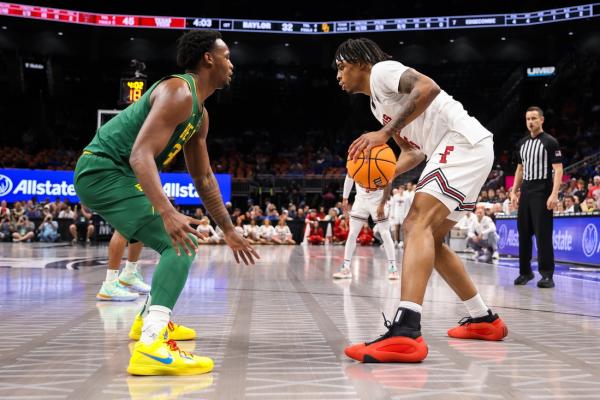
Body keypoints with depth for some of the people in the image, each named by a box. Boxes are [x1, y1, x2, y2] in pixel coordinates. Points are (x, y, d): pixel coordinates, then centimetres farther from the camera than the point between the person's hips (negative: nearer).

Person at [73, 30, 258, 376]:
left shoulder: (200, 113, 15)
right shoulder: (178, 92, -17)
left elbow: (204, 179, 21)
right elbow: (140, 154, -29)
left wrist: (229, 231, 21)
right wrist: (168, 212, -41)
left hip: (116, 175, 11)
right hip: (103, 170, -11)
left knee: (179, 240, 22)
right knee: (182, 244, -22)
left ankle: (151, 318, 33)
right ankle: (151, 347, -32)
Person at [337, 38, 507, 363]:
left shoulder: (381, 70, -1)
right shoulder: (377, 102, 26)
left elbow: (429, 88, -21)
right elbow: (414, 151, 27)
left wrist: (385, 132, -23)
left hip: (464, 142, -10)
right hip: (460, 152, 10)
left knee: (418, 223, -24)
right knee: (428, 238, 16)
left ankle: (405, 332, -38)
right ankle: (483, 319, 23)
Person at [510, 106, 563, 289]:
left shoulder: (550, 142, -4)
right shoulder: (522, 143, 14)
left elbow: (558, 170, -9)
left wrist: (554, 194, -19)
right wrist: (514, 191, 14)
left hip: (542, 193, -6)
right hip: (525, 192, 6)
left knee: (543, 234, -8)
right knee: (523, 233, 8)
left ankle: (547, 275, -3)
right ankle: (525, 272, 18)